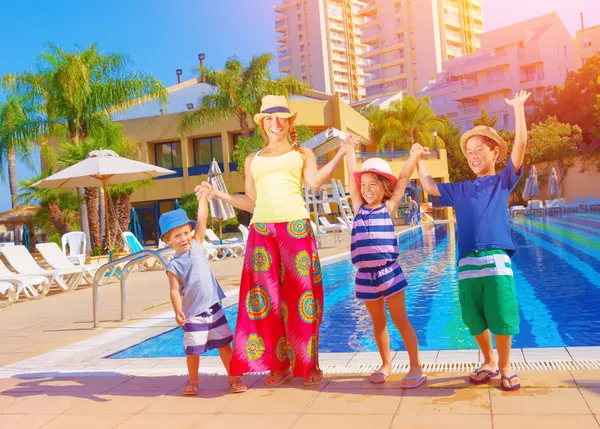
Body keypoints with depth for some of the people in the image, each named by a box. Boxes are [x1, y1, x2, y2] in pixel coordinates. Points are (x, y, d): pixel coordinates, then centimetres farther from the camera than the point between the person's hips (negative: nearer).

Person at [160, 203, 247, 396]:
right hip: (193, 313, -3)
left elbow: (202, 219, -2)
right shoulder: (174, 265, -8)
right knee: (193, 350, 8)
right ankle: (192, 381, 29)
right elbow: (175, 291, -13)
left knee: (224, 344, 9)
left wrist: (202, 196, -1)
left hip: (213, 308, 3)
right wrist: (178, 311, -27)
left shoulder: (196, 245, 2)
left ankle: (233, 378, 20)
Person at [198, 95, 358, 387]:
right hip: (262, 229, 2)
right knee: (269, 296, -1)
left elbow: (315, 181, -4)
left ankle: (309, 364, 8)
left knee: (300, 292, -3)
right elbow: (251, 202, 19)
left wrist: (341, 152, -12)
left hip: (296, 227, -2)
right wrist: (218, 194, 12)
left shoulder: (302, 154, 16)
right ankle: (279, 364, 10)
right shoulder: (253, 160, 21)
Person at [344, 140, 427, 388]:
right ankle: (386, 364, 29)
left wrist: (415, 153, -2)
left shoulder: (389, 207, 0)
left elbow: (403, 178, 0)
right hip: (365, 274, 3)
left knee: (400, 320, 1)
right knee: (378, 323, 14)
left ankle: (416, 367, 9)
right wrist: (350, 148, 8)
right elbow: (351, 176, 6)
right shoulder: (358, 208, 6)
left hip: (389, 271, -3)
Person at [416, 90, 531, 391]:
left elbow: (521, 143, 0)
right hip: (467, 264, 4)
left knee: (501, 319, 0)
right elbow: (428, 186, 27)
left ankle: (505, 367, 19)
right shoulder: (460, 190, 20)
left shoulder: (503, 181, 10)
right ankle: (489, 363, 28)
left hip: (496, 261, -3)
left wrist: (518, 107, -1)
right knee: (476, 321, 9)